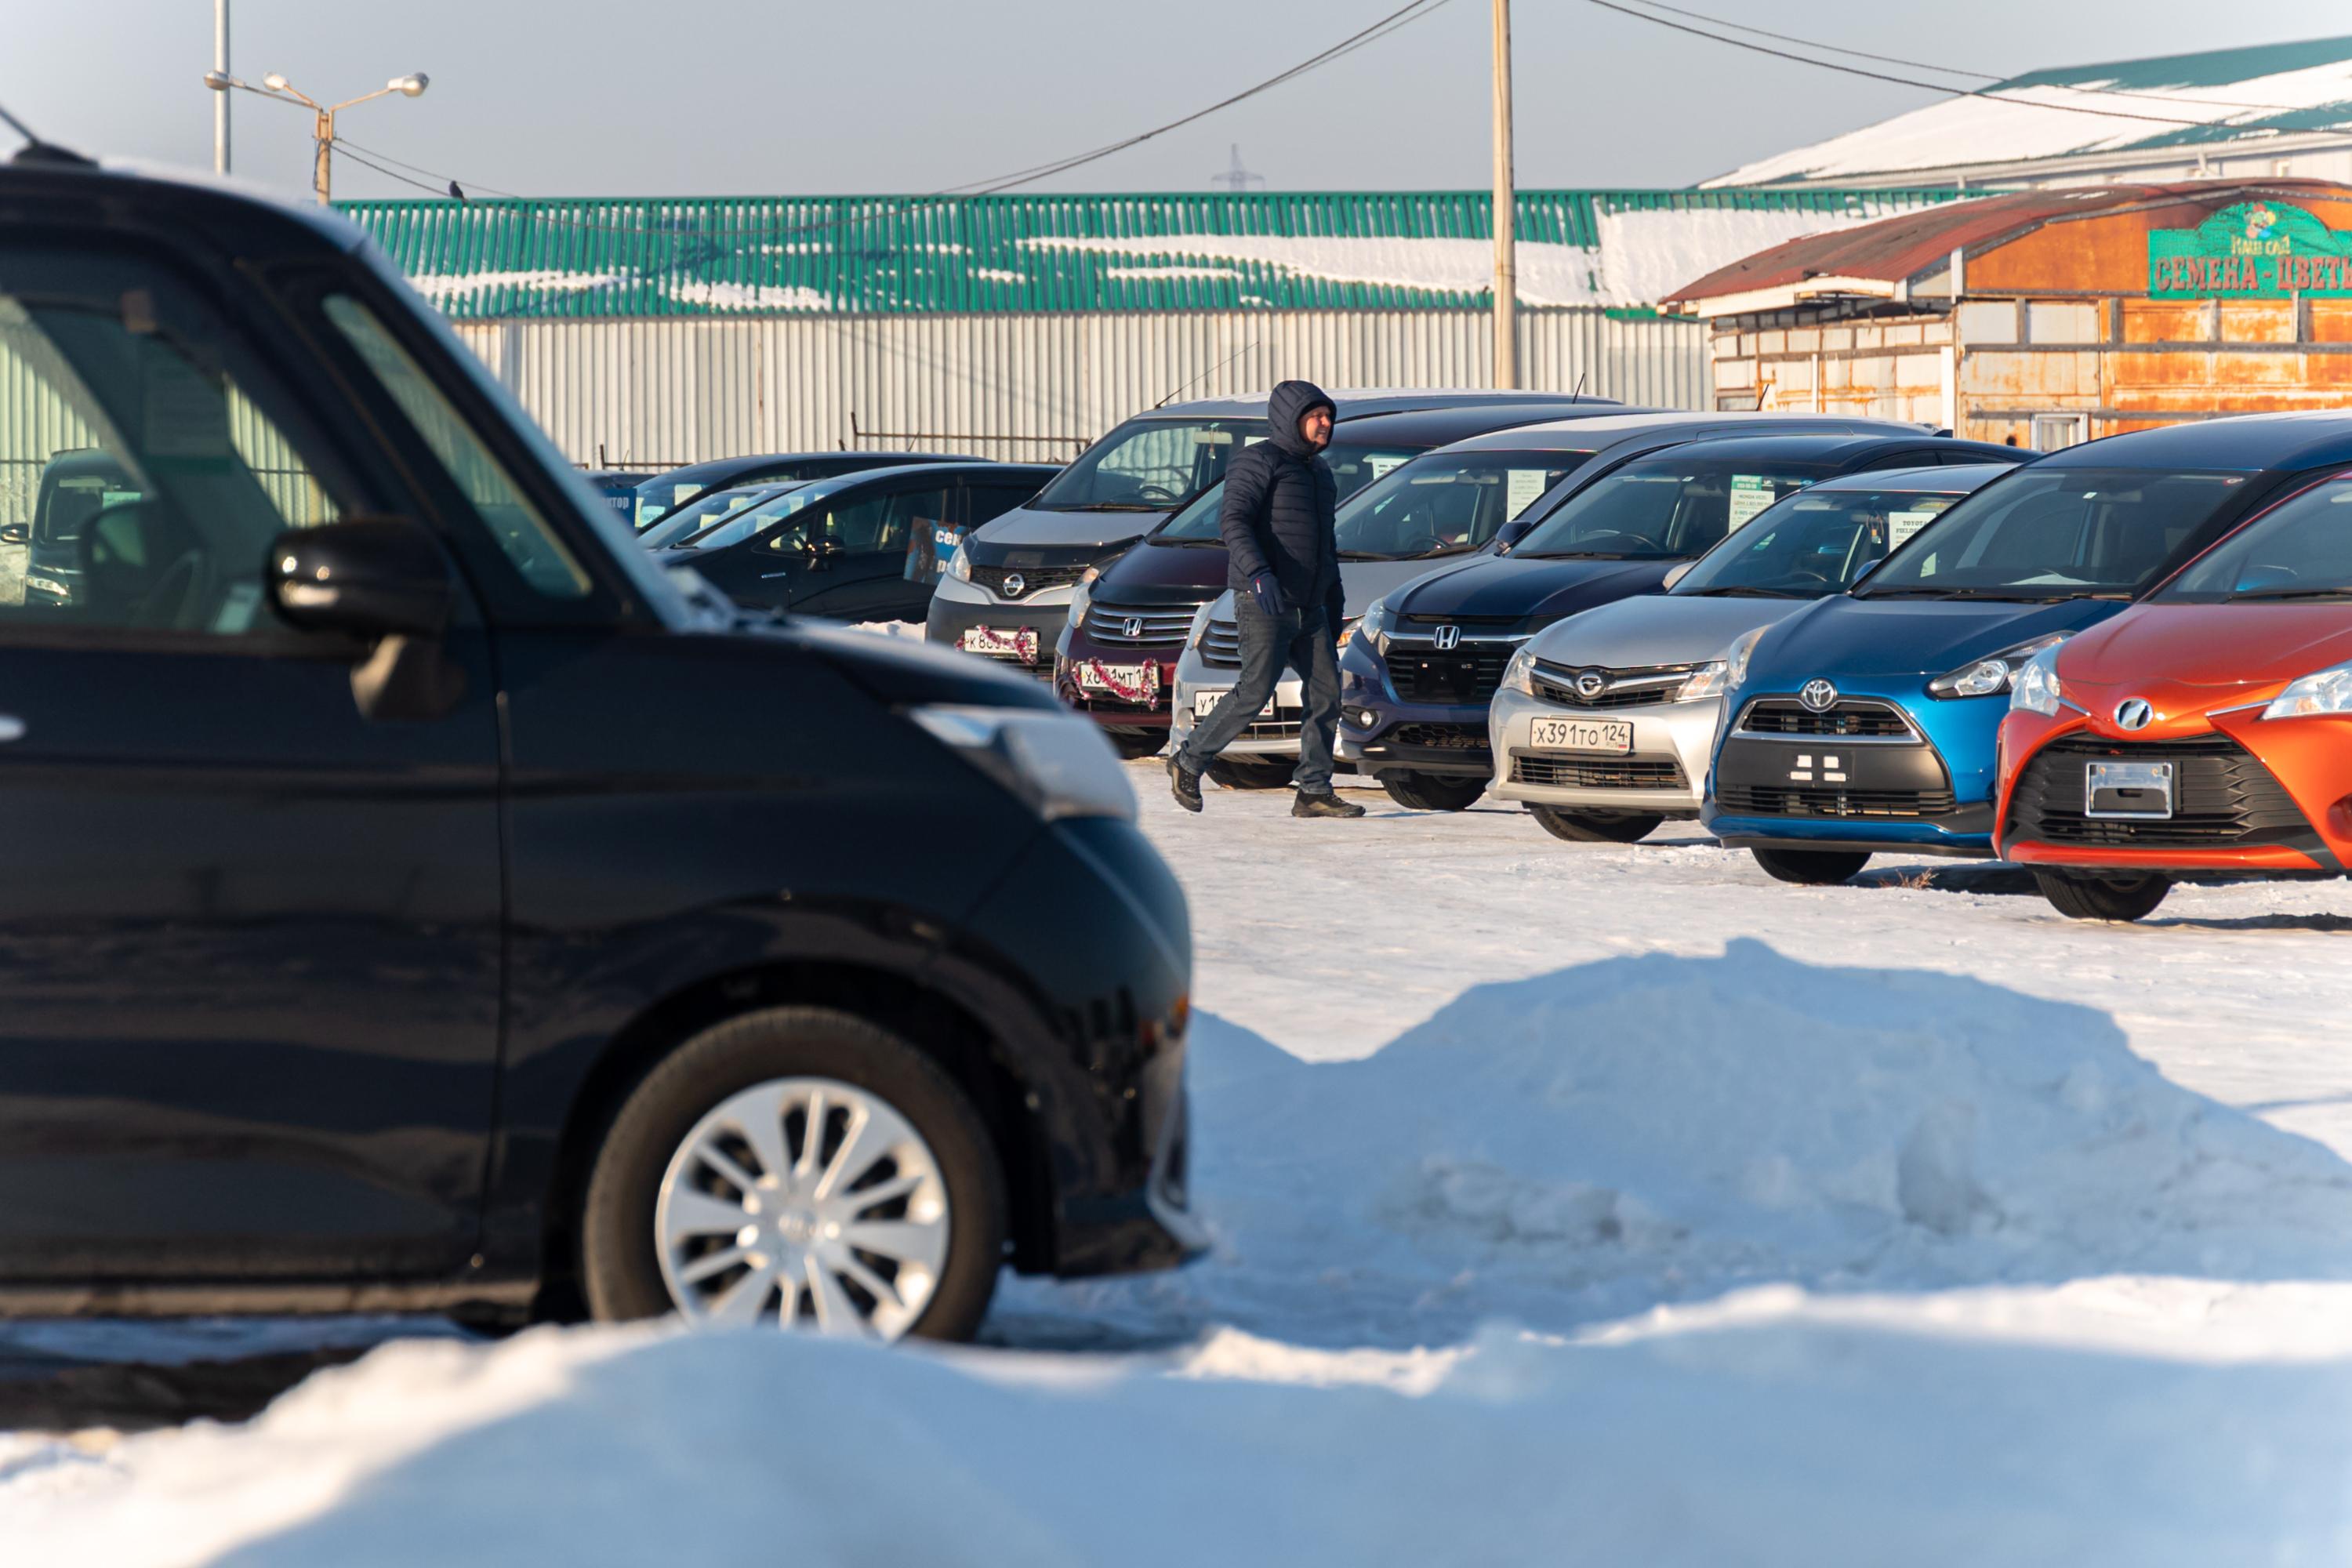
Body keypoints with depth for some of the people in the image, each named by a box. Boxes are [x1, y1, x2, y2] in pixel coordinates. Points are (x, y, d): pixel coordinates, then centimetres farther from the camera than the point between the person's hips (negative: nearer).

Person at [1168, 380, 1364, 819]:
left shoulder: (1319, 471, 20)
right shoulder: (1260, 462, -6)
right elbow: (1233, 519, -20)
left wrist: (1334, 604, 25)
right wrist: (1257, 572, -35)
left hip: (1309, 607, 8)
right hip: (1264, 602, -8)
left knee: (1326, 692, -1)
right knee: (1256, 691, -10)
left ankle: (1314, 791, 1)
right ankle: (1189, 763, 5)